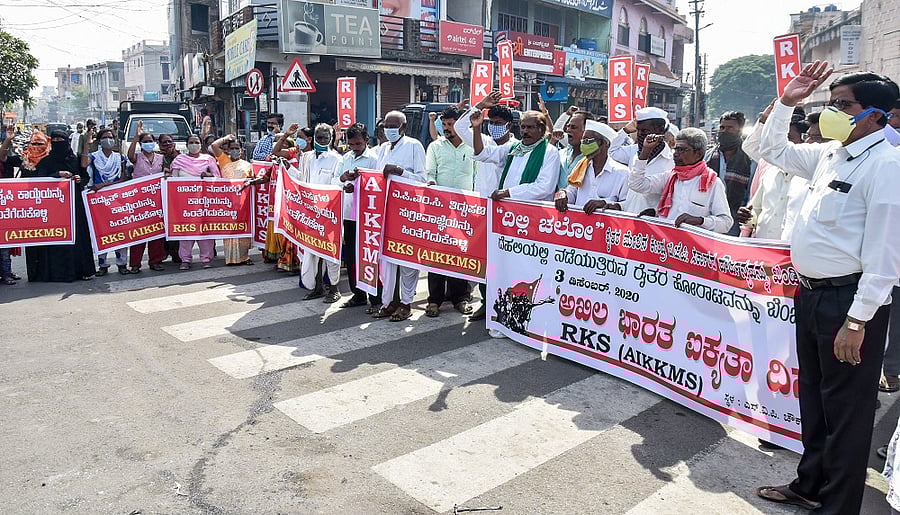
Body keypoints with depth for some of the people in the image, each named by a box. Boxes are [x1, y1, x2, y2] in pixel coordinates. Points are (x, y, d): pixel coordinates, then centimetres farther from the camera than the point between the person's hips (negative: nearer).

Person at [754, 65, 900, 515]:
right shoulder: (830, 154, 9)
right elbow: (772, 150, 25)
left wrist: (858, 321, -21)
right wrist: (786, 102, 12)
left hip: (847, 298, -8)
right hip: (811, 292, 9)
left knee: (845, 409, 5)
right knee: (813, 397, 20)